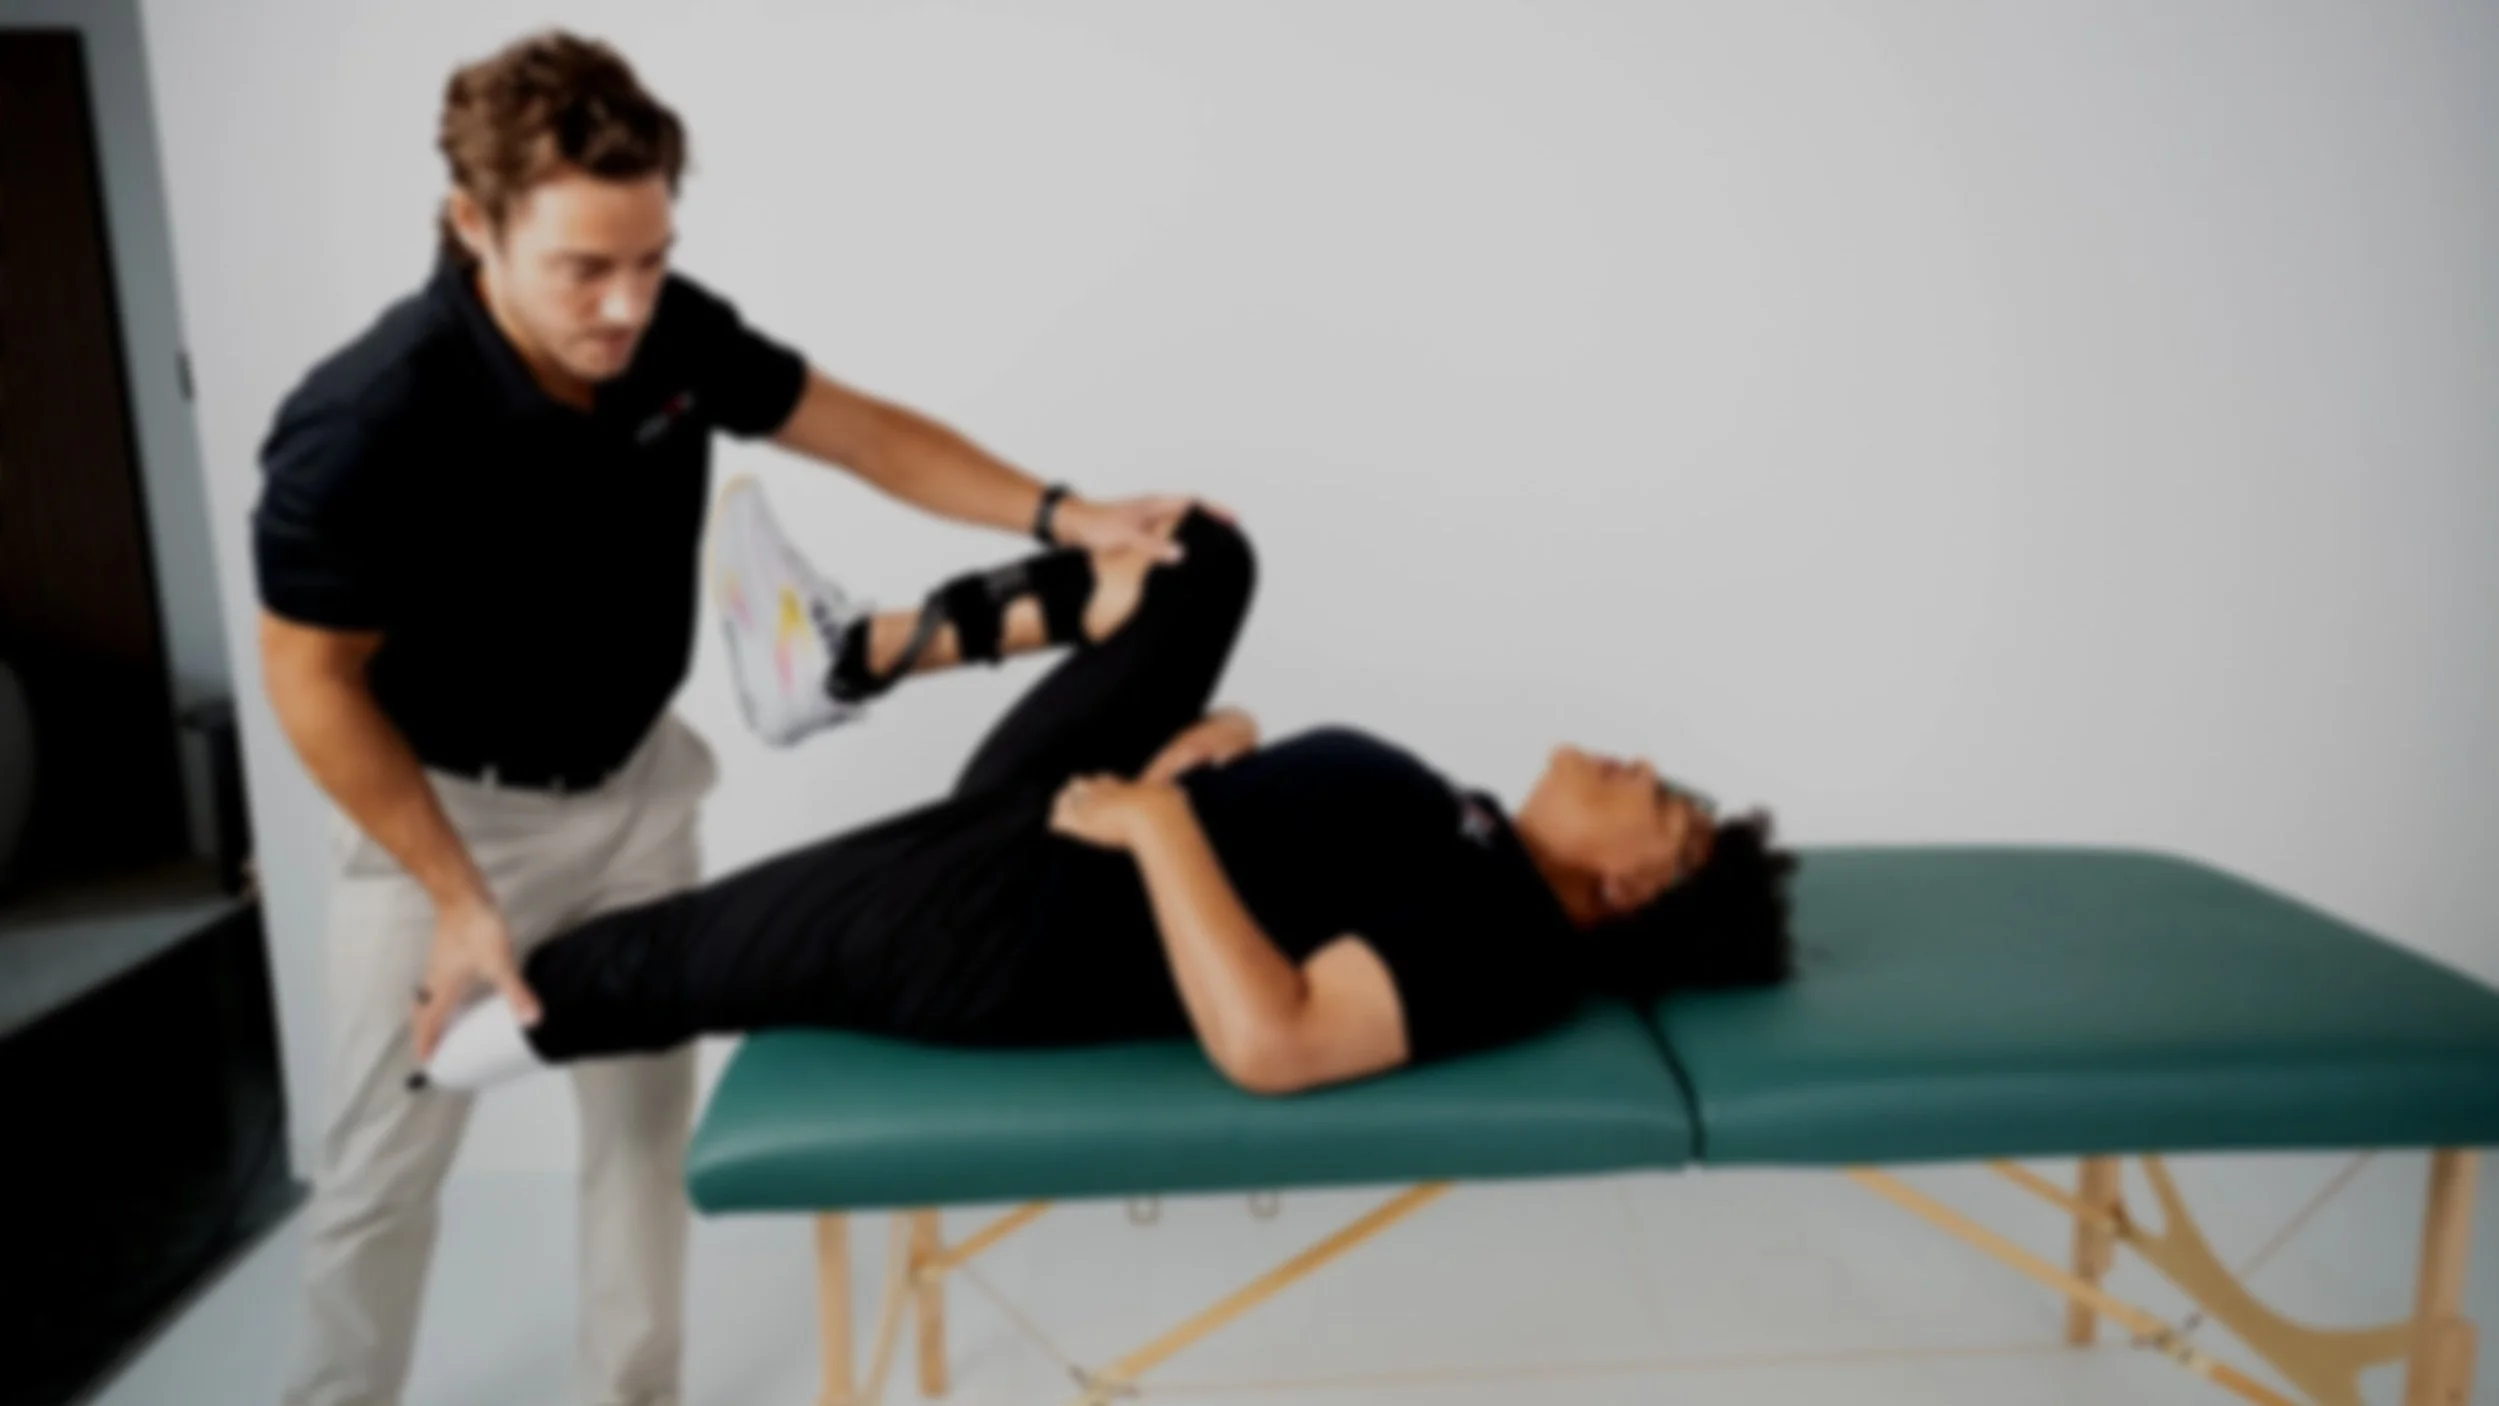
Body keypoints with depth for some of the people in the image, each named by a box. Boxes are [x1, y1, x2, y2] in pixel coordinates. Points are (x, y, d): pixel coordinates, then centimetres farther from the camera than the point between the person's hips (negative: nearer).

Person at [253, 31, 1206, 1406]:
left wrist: (1061, 514, -16)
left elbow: (858, 428, -4)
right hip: (444, 807, -4)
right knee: (386, 1160, 10)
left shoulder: (675, 333, -17)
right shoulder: (364, 428, -30)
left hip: (635, 786, 5)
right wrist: (459, 899, -18)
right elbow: (312, 679, -18)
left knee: (645, 1121, 14)